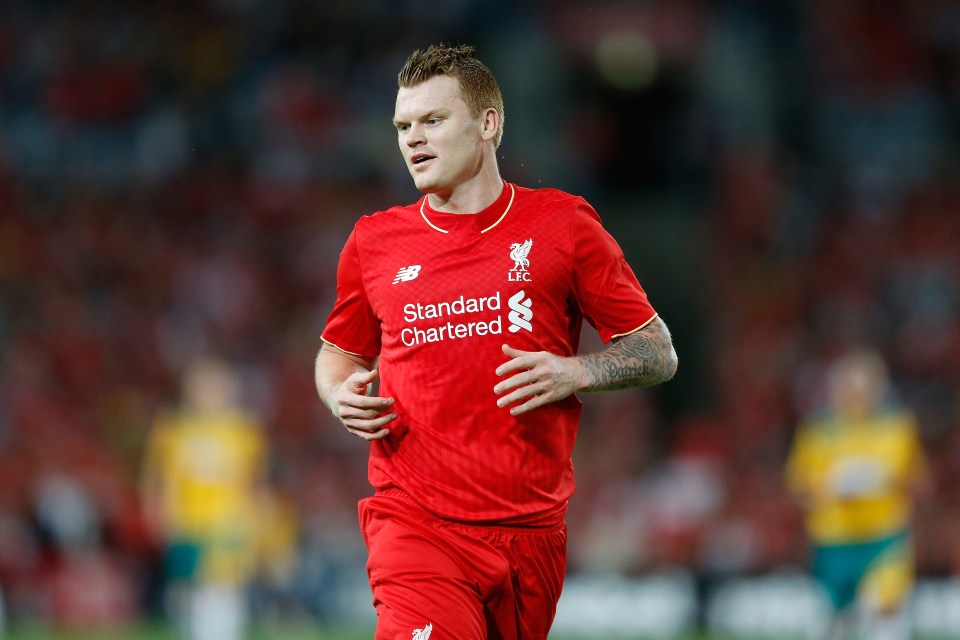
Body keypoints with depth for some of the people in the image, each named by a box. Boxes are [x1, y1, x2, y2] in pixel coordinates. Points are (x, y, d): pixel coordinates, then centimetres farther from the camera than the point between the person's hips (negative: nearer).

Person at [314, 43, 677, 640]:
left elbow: (659, 353, 7)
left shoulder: (562, 224, 4)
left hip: (532, 531, 1)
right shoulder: (373, 243, 9)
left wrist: (573, 373, -11)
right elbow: (340, 351, 26)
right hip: (414, 521, -1)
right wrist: (342, 396, 3)